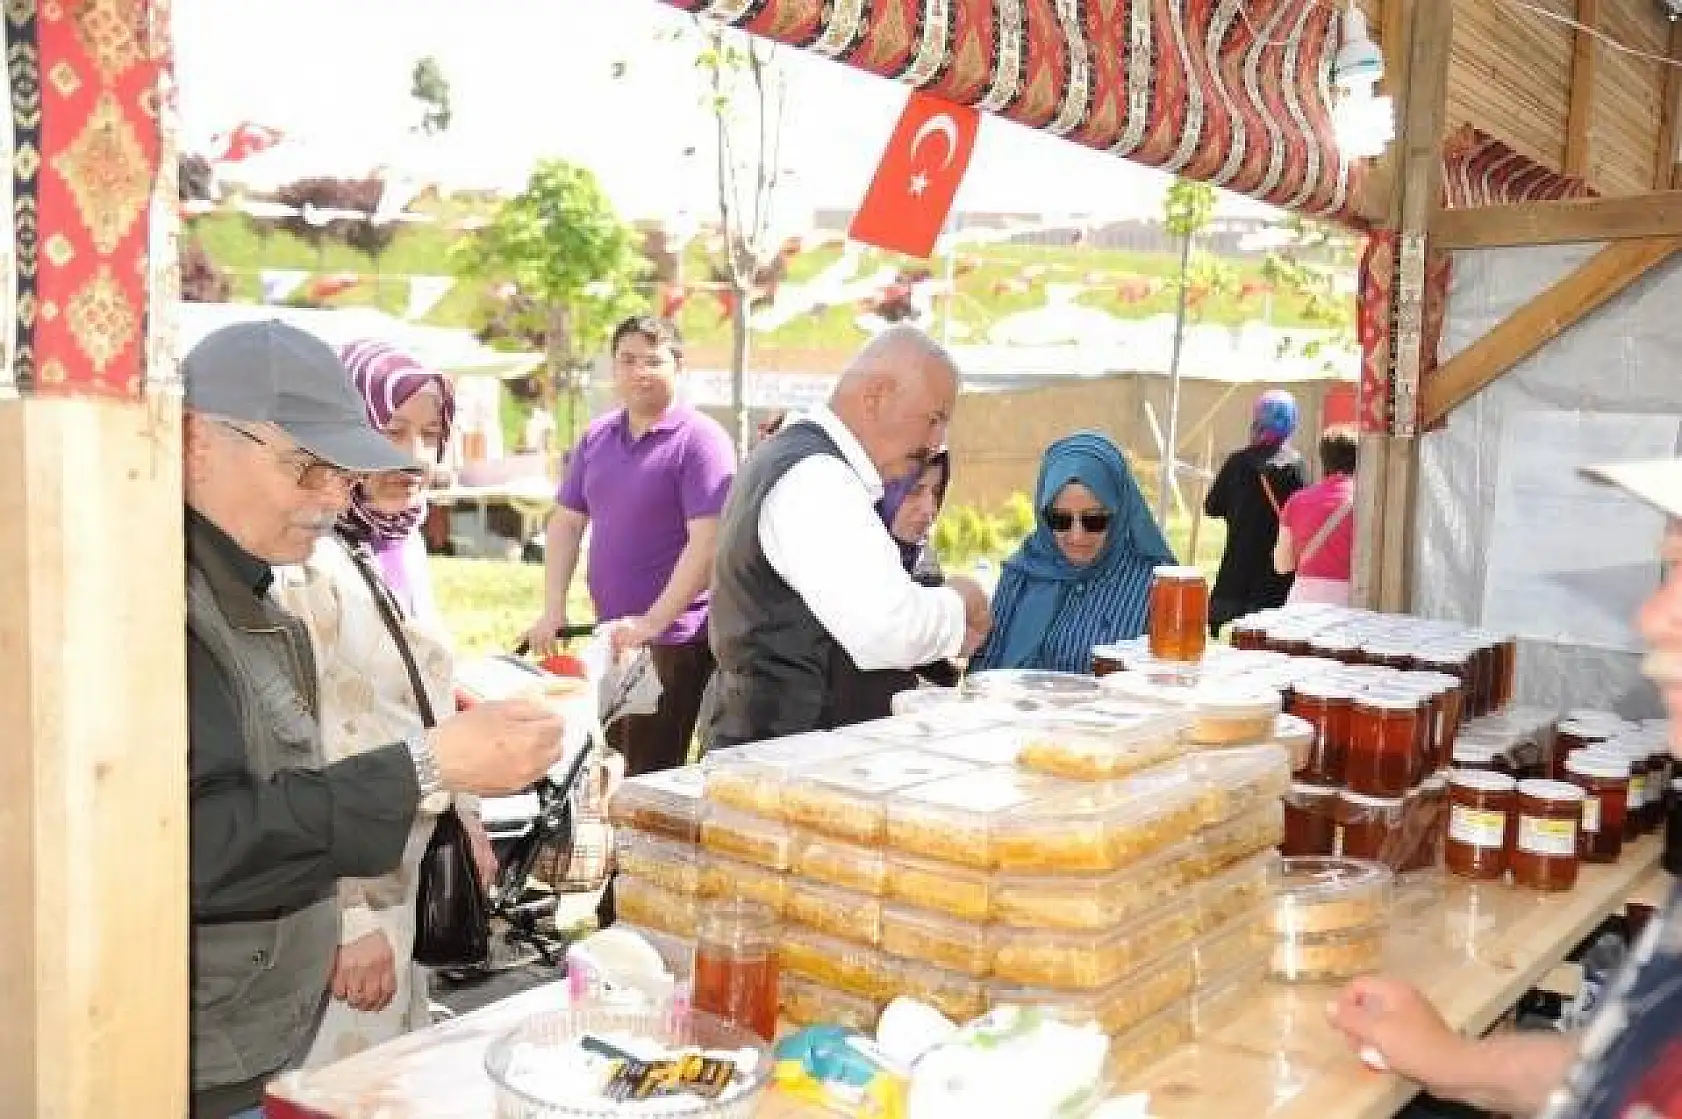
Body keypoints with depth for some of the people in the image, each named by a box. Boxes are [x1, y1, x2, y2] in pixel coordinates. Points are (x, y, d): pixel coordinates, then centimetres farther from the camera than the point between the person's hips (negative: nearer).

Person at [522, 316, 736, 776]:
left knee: (650, 777, -2)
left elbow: (707, 542, -19)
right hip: (610, 635, 7)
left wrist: (652, 622, -23)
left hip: (673, 639, -6)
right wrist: (553, 610, 3)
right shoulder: (596, 436, 9)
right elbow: (566, 522, 13)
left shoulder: (701, 440, -11)